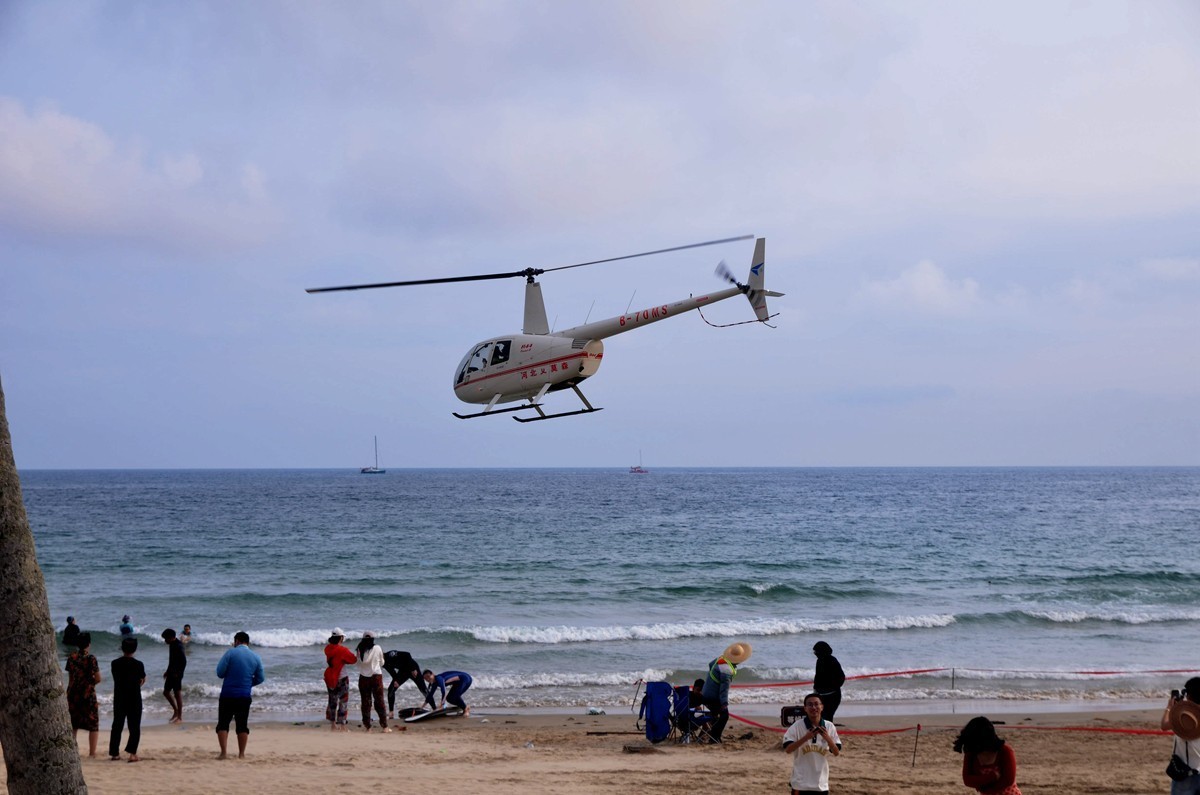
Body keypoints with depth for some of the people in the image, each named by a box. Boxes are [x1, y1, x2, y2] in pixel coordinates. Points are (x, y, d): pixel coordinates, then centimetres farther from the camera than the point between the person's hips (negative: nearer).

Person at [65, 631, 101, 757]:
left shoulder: (72, 657, 2)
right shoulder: (91, 658, -12)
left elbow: (70, 678, 8)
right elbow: (98, 679, -12)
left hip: (72, 694, 5)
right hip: (88, 695, -5)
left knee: (73, 724, 16)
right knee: (93, 725, 5)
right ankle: (92, 752, 2)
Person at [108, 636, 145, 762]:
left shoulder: (115, 663, -4)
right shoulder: (138, 664, -11)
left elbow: (116, 679, 7)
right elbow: (142, 680, 3)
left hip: (119, 698, 3)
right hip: (135, 699, -3)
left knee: (117, 725, 12)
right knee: (134, 726, 3)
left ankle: (114, 753, 14)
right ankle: (132, 753, -7)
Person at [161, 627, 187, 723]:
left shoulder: (178, 646, -19)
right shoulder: (172, 645, 10)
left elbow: (183, 661, -24)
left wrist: (178, 673, -23)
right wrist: (168, 671, 23)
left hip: (176, 674, -10)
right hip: (171, 673, 10)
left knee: (178, 694, -4)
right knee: (166, 692, 15)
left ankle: (180, 717, 2)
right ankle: (176, 710, 28)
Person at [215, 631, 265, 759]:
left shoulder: (230, 653, -6)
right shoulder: (256, 658, 5)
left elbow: (220, 672, -7)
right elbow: (261, 678, 10)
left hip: (227, 695, -3)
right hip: (245, 696, 3)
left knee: (223, 724, 3)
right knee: (242, 725, 10)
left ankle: (223, 752, -6)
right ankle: (241, 754, 10)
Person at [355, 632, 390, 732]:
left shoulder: (360, 650, -4)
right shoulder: (377, 648, -5)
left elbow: (358, 663, 2)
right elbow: (381, 663, 6)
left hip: (363, 677, 1)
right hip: (376, 676, -1)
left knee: (366, 702, 7)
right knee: (379, 702, 4)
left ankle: (367, 727, 6)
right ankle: (385, 726, 3)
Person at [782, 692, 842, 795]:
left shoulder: (829, 727, 1)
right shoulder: (797, 726, -7)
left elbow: (837, 753, 1)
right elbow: (787, 749, -13)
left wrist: (828, 738, -17)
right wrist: (806, 737, -23)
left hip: (821, 783, 3)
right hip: (801, 783, -3)